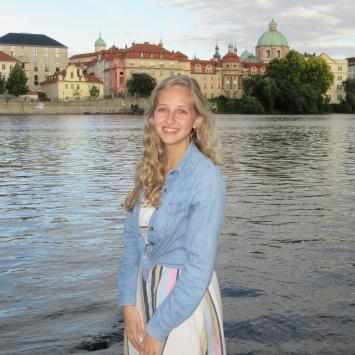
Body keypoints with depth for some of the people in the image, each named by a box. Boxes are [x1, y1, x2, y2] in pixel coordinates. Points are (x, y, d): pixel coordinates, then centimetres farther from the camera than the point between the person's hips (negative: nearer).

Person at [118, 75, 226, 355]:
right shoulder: (149, 172, 1)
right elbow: (131, 240, 3)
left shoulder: (207, 177, -18)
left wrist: (158, 330, -18)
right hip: (144, 291, 6)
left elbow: (200, 266, -20)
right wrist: (129, 304, -7)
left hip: (185, 301, -6)